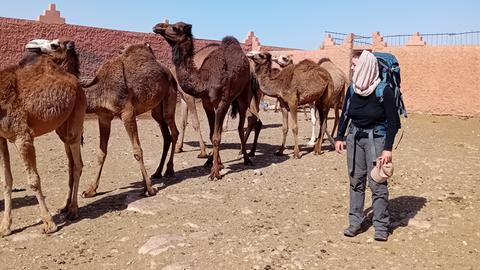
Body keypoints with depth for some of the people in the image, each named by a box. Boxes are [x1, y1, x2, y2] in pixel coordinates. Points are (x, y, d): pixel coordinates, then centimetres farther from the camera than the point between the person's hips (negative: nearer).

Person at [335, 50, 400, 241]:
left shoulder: (384, 91, -12)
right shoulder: (352, 89, 3)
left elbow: (393, 122, -10)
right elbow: (345, 114, 13)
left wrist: (388, 148, -14)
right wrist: (339, 137, 9)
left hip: (376, 138, -5)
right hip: (354, 137, 5)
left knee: (377, 183, -3)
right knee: (356, 181, 9)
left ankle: (381, 226, 10)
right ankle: (355, 222, 18)